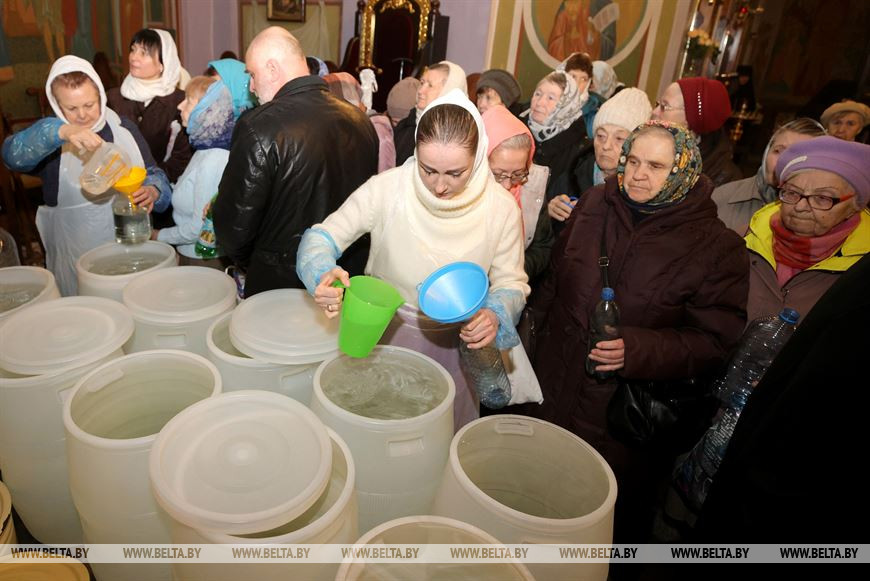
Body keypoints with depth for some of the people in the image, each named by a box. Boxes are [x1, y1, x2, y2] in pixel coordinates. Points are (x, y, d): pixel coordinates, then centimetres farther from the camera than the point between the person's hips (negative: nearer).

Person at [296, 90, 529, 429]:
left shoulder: (501, 208, -15)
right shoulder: (388, 188, -19)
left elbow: (510, 282, -6)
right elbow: (323, 236, -12)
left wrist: (494, 316, -28)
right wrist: (325, 275, -35)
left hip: (454, 344, 1)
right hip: (383, 335, -1)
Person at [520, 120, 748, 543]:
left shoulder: (716, 246, -12)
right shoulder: (595, 204, 0)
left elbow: (714, 341, -12)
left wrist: (638, 350, -27)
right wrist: (536, 331, 18)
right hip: (553, 387, 4)